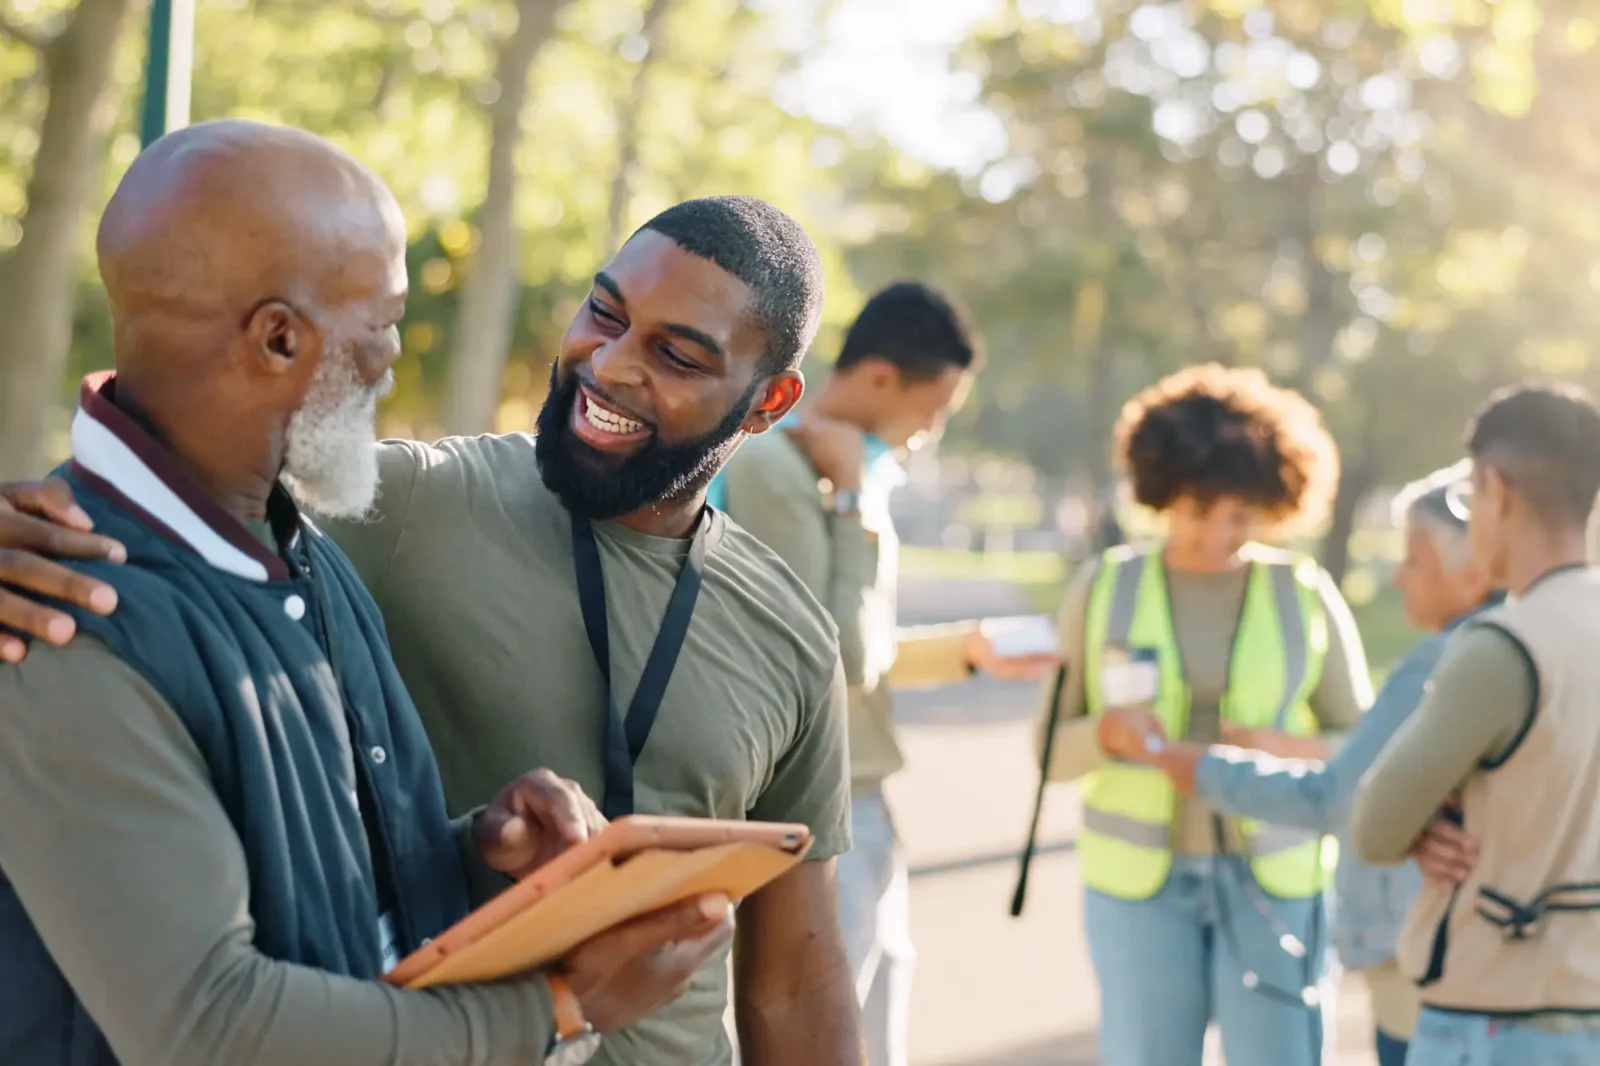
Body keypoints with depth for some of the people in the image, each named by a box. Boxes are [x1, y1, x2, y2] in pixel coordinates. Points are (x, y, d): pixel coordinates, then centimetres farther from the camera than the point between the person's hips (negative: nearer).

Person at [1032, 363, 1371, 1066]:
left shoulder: (1307, 597, 0)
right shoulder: (1103, 589, 1)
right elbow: (1052, 751, 3)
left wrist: (1287, 748, -17)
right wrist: (1105, 735, -20)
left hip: (1272, 882, 0)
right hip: (1139, 880, 1)